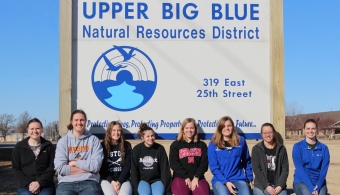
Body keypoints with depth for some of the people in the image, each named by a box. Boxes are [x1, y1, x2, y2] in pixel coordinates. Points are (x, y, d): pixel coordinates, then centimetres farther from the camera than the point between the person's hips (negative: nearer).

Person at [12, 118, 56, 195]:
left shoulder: (49, 146, 7)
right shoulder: (19, 146, 8)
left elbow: (52, 167, 2)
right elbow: (15, 168, 6)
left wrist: (39, 183, -12)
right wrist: (28, 184, -8)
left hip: (46, 185, 0)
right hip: (25, 186, 0)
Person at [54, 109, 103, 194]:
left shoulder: (94, 140, 8)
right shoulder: (63, 141, 8)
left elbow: (96, 165, -3)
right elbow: (60, 168, -4)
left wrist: (75, 163, -2)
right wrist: (87, 168, -4)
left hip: (89, 181, 0)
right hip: (66, 182, 0)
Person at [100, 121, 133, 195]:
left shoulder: (126, 145, 7)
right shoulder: (103, 146, 4)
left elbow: (127, 165, 2)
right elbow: (101, 167, 2)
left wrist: (119, 181, -10)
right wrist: (112, 181, -10)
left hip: (123, 179, 1)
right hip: (107, 179, -1)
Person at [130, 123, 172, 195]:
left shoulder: (160, 148, -3)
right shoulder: (137, 149, -4)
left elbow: (165, 169, -3)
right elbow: (134, 170, -1)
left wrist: (167, 189, -8)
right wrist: (136, 189, -8)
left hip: (157, 180, 0)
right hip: (142, 180, 0)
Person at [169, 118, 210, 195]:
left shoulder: (202, 145, 17)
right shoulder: (175, 145, 12)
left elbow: (204, 163, 7)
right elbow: (174, 164, 2)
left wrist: (196, 177, -9)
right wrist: (186, 178, -10)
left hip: (197, 178, 2)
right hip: (180, 177, -1)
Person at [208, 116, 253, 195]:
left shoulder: (241, 141, 5)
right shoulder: (213, 144, 0)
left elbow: (247, 161, 15)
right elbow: (213, 167, -3)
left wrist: (250, 178, 14)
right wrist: (226, 182, -12)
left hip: (239, 179, 2)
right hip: (220, 180, -2)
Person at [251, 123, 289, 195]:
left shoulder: (281, 149, 10)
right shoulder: (256, 149, 3)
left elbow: (285, 168, 5)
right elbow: (256, 170, -4)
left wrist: (280, 186, -9)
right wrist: (267, 186, -14)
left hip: (278, 185, 2)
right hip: (261, 185, -1)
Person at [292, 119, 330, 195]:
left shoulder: (324, 148, 6)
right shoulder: (298, 147, -2)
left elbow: (324, 169, 0)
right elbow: (299, 168, -9)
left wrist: (318, 186, -15)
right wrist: (311, 187, -18)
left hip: (319, 182, 2)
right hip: (301, 181, -2)